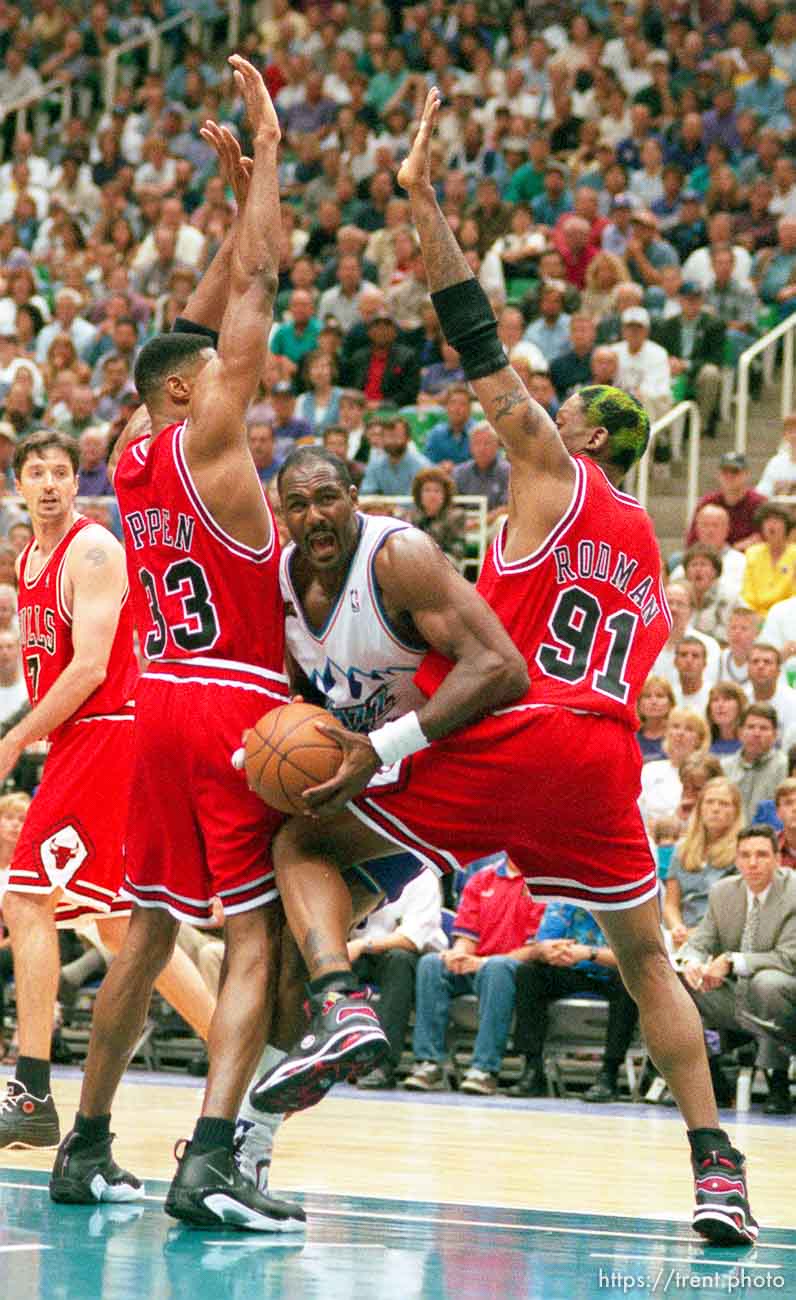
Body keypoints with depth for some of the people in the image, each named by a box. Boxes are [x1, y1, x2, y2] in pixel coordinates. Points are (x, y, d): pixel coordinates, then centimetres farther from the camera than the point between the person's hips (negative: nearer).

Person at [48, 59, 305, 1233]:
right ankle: (208, 1163, -21)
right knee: (260, 939, -9)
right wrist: (265, 156, -2)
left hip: (162, 703, 8)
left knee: (149, 935, 14)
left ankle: (86, 1151, 17)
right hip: (235, 708, -8)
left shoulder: (135, 458, 10)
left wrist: (242, 193, 22)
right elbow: (252, 292, -8)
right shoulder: (204, 439, -9)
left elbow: (208, 320, 21)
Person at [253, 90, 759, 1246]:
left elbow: (479, 345, 0)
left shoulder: (553, 473, 6)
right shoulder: (648, 555, 24)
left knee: (304, 842, 7)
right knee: (647, 964, 18)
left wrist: (424, 200, 0)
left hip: (506, 740, -6)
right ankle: (717, 1168, 8)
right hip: (602, 760, 6)